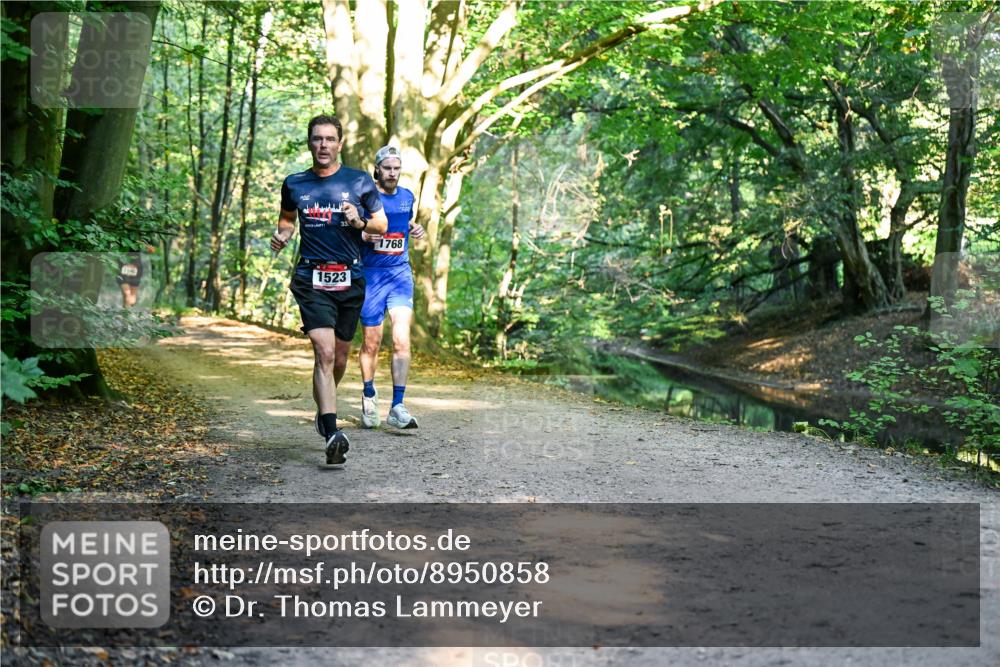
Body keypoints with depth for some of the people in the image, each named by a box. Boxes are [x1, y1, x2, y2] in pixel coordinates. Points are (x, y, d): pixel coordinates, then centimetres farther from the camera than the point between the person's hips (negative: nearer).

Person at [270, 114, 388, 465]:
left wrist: (360, 221, -10)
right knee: (324, 352, -17)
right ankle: (332, 433, -24)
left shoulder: (359, 181, 5)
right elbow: (287, 217, 26)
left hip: (350, 279, 2)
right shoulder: (294, 184, 8)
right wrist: (282, 234, 4)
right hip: (311, 279, -1)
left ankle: (323, 408, 40)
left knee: (339, 355, 12)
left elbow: (382, 223, 11)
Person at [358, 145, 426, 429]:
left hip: (400, 273, 3)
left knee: (402, 339, -12)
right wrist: (363, 235, -21)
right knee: (371, 342, 5)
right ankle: (369, 398, 28)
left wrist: (415, 230, 5)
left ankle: (397, 407, -10)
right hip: (370, 274, -3)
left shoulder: (407, 196, 10)